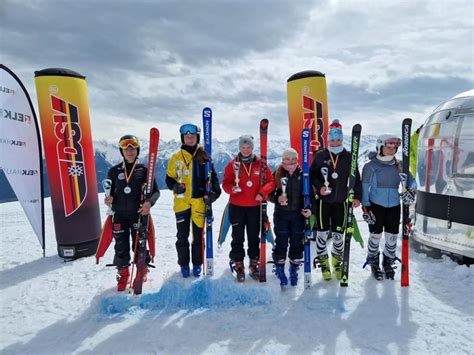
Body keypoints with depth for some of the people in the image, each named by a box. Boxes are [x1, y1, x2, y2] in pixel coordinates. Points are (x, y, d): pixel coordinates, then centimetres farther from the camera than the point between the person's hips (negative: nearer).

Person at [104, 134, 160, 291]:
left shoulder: (144, 170, 1)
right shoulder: (114, 171, 7)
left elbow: (155, 191, 2)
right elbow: (110, 191, 15)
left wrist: (149, 202, -16)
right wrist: (109, 199, -7)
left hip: (139, 214, -2)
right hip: (119, 215, 2)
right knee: (121, 246, 6)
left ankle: (142, 271, 28)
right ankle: (123, 274, 25)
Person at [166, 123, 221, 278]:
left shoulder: (203, 156, 4)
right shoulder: (176, 157, 5)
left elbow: (212, 176, 5)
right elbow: (169, 178, 10)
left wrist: (214, 191, -10)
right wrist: (175, 186, -11)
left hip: (199, 201, 0)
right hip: (181, 201, 0)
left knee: (198, 234, 7)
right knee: (182, 235, 6)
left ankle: (197, 264, 21)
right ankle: (184, 264, 20)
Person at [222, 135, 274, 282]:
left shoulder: (261, 164, -1)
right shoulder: (232, 164, -2)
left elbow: (270, 181, 2)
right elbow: (225, 183, 1)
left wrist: (262, 192, -15)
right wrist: (232, 189, -21)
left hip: (255, 207, 1)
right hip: (236, 207, -1)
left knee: (254, 237, 12)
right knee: (238, 237, 6)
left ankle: (254, 264, 25)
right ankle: (238, 265, 17)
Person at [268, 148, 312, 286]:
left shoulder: (303, 174, -1)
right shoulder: (277, 174, -3)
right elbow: (269, 194, 1)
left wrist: (309, 208, -5)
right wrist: (277, 199, -18)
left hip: (298, 214, 1)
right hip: (281, 214, -1)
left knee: (297, 243, 9)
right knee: (281, 242, 5)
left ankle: (294, 270, 27)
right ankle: (280, 271, 22)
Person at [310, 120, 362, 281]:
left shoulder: (348, 157, 2)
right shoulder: (320, 156, 0)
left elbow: (356, 178, 5)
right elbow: (312, 175, 4)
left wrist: (357, 197, -2)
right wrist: (319, 187, -13)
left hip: (341, 201, 1)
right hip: (323, 200, -1)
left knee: (339, 234, 7)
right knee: (322, 232, 3)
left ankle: (337, 261, 29)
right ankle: (323, 262, 20)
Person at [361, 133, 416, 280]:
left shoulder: (398, 166, 3)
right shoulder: (371, 166, -9)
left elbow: (411, 180, 8)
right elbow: (364, 187, -7)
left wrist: (411, 190, -14)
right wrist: (365, 207, -11)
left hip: (394, 206, 4)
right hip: (376, 206, -4)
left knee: (392, 237, 8)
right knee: (376, 235, 4)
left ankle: (388, 263, 32)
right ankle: (374, 263, 27)